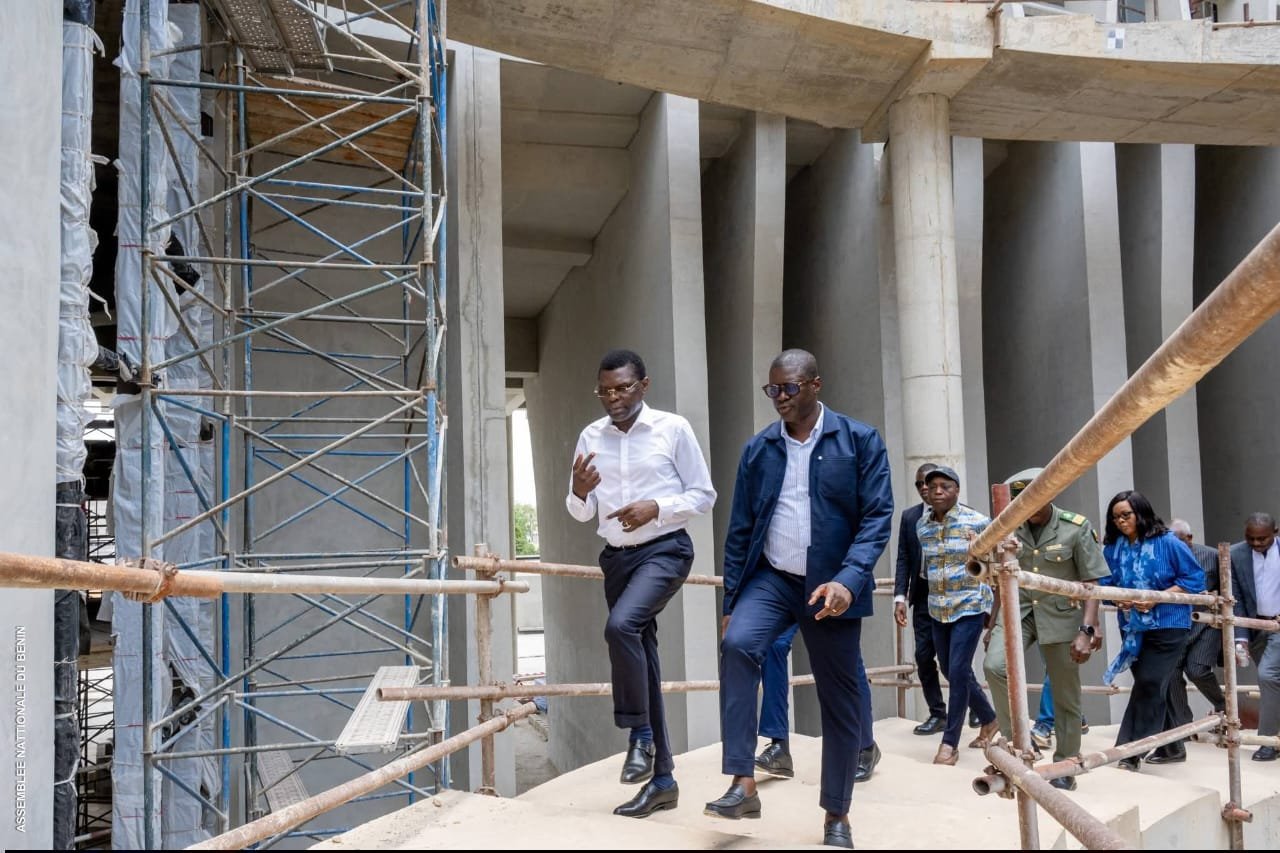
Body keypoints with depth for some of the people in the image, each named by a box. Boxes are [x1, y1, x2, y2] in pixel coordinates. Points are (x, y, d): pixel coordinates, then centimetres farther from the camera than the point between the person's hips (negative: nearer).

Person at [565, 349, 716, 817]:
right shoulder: (590, 437, 6)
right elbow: (582, 514, 10)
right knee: (641, 657, 8)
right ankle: (662, 779, 18)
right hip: (616, 557, 5)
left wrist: (656, 508, -18)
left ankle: (641, 733, -10)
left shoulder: (673, 428, -5)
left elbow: (704, 495, -3)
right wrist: (579, 491, -13)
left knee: (621, 625, -30)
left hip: (665, 549, -5)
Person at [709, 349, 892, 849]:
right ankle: (742, 784, -21)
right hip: (771, 578, 2)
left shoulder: (860, 441, -4)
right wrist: (731, 601, 7)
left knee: (840, 700, 6)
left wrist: (848, 578, -24)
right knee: (736, 644, -26)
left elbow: (878, 516, -9)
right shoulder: (758, 449, 5)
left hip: (832, 585, -1)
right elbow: (740, 529, 8)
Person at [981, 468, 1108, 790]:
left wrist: (1086, 630, -17)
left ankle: (1065, 767, 23)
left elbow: (1091, 583, -8)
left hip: (1061, 615, -2)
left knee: (1065, 695, 6)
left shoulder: (1076, 527, -9)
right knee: (994, 665, -23)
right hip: (1019, 610, 2)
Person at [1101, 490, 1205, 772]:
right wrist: (1118, 599, -12)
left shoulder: (1167, 543, -11)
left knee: (1149, 684, -11)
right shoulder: (1112, 548, 1)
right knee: (1150, 688, 13)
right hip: (1133, 627, 5)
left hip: (1167, 625, -5)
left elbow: (1194, 579, -8)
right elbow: (1105, 583, 9)